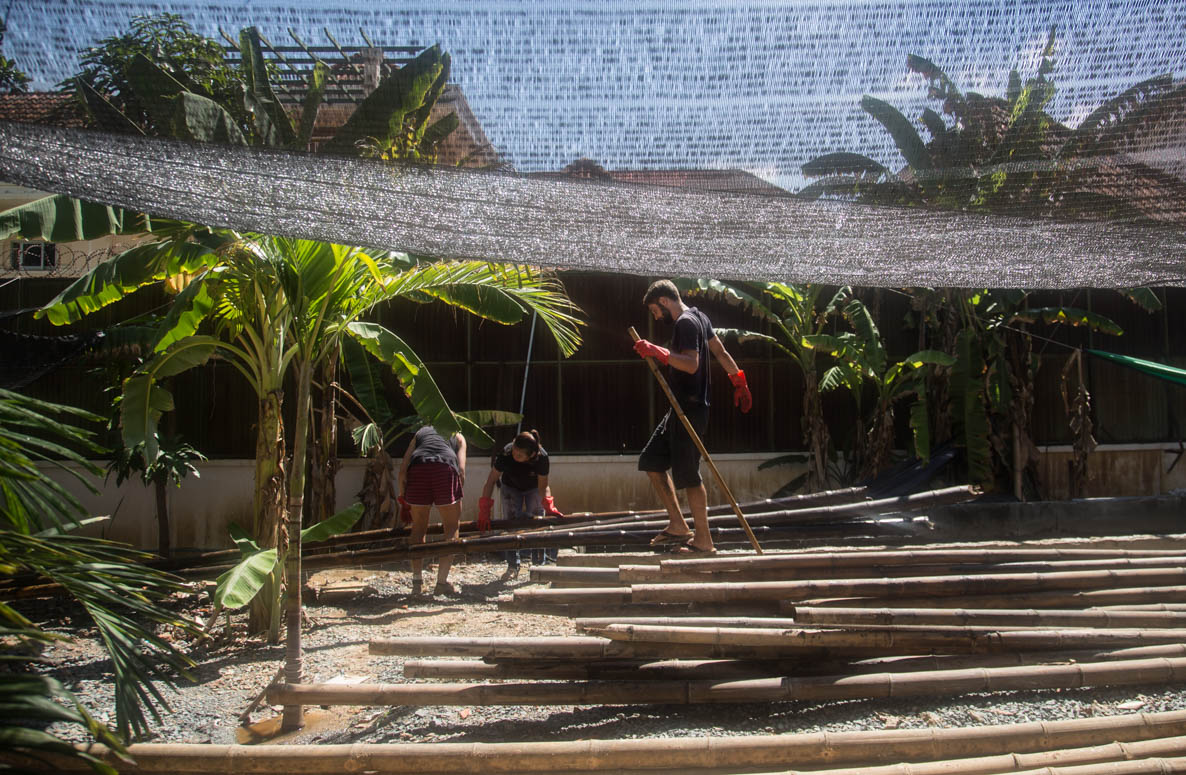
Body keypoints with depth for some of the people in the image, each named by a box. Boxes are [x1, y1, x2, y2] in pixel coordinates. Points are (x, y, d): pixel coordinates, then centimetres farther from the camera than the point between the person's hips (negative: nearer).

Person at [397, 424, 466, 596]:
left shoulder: (420, 432, 34)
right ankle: (442, 582, 4)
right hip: (445, 468, -2)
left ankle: (417, 582, 14)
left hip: (417, 470, 2)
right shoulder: (458, 436, 31)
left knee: (418, 528, 15)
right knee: (452, 527, 10)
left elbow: (403, 467, 20)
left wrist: (402, 497, 23)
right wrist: (458, 498, 19)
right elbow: (461, 470, 14)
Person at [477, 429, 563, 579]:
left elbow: (543, 486, -28)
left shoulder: (542, 457, -38)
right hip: (511, 486, 1)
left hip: (533, 488, 0)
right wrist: (484, 510, -37)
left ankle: (540, 564, 3)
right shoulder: (506, 454, -38)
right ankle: (513, 566, 4)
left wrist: (549, 507, -44)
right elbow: (491, 480, -32)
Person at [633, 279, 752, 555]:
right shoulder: (698, 317, 16)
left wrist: (657, 352, -28)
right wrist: (739, 382, 27)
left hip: (690, 409, -11)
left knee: (687, 474, -5)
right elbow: (721, 352, 21)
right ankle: (678, 526, 15)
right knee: (651, 461, 12)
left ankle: (703, 540, 4)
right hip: (681, 408, 11)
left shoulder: (686, 323, -15)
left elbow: (691, 364, -27)